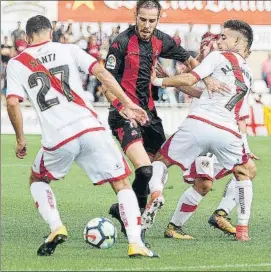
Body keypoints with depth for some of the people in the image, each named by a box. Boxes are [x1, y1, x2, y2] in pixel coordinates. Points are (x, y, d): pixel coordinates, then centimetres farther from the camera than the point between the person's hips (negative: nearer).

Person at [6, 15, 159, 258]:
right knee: (122, 184, 9)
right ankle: (136, 243, -7)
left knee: (37, 180, 29)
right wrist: (127, 104, 5)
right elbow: (101, 72, 2)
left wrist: (20, 139, 11)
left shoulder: (16, 64, 11)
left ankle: (56, 228, 8)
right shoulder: (69, 50, 12)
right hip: (90, 129, 0)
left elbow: (12, 103, 0)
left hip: (56, 139, 0)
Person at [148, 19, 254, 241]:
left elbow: (189, 80, -4)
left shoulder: (220, 57, 7)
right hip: (228, 132, 4)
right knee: (243, 174, 27)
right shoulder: (248, 75, 27)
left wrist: (160, 81, 10)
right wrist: (175, 83, 30)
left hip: (199, 124, -4)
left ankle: (155, 193, -15)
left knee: (161, 159, 14)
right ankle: (243, 229, 17)